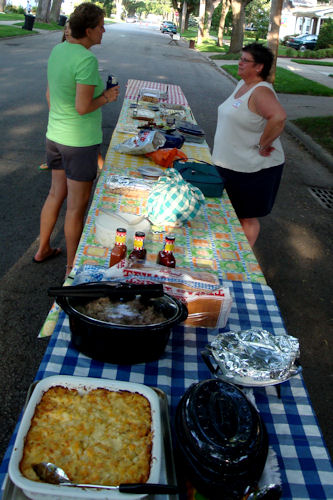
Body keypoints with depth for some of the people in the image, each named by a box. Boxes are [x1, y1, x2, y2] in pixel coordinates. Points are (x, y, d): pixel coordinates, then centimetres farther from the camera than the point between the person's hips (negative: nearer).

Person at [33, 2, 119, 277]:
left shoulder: (57, 51, 5)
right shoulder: (87, 60, -21)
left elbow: (50, 95, 12)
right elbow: (83, 108, -24)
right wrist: (106, 98, -7)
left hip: (55, 135, 8)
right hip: (81, 141, -8)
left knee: (57, 193, 22)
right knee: (77, 205, 3)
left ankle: (43, 249, 36)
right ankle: (72, 267, 17)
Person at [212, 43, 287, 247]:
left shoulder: (261, 91, -22)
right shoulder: (242, 84, 8)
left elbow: (279, 117, -40)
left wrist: (263, 145, -30)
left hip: (252, 169, -9)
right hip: (230, 163, 9)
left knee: (247, 217, 7)